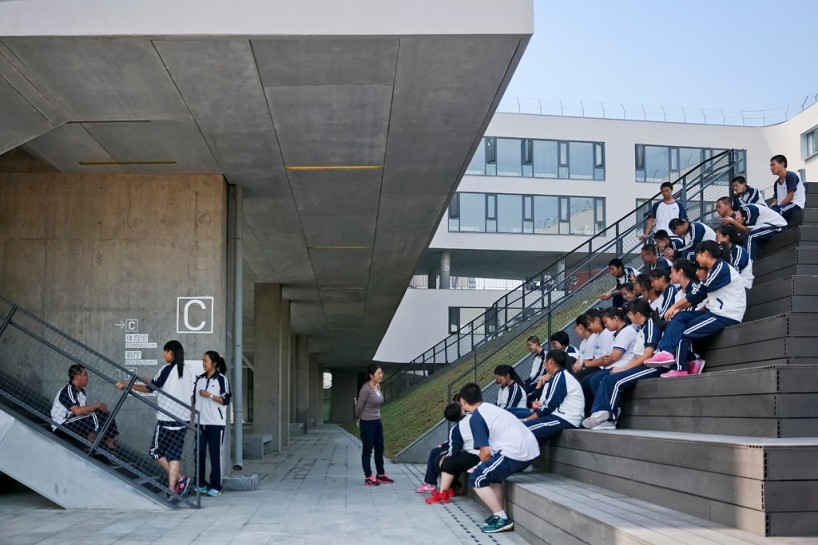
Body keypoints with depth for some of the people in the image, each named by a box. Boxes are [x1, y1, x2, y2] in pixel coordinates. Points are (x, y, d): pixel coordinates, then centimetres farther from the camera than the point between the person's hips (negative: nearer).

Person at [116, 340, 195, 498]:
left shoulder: (167, 369, -8)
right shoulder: (187, 371, 11)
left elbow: (150, 389, -5)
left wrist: (126, 385, 2)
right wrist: (151, 381, 25)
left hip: (167, 418, -6)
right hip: (183, 418, 6)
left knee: (157, 451, 6)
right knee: (174, 454, 6)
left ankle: (180, 479, -3)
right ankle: (172, 488, 0)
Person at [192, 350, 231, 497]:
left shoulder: (221, 379, -4)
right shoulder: (199, 379, 11)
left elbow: (226, 400, -8)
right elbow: (194, 400, 16)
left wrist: (209, 395, -16)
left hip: (215, 423, -5)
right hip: (200, 423, 5)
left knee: (215, 455, -2)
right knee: (199, 454, 5)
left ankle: (216, 486, 3)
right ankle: (200, 484, 15)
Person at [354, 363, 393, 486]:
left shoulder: (378, 386, 3)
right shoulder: (366, 389, -21)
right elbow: (359, 407, -12)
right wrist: (361, 419, 4)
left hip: (377, 421, 8)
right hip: (367, 423, -8)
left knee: (379, 448, 15)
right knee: (368, 450, 2)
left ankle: (380, 475, 26)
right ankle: (368, 477, 11)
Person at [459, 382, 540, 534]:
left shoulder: (476, 417, -1)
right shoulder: (490, 408, 24)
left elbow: (486, 452, -5)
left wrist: (481, 466, 15)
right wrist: (484, 467, 40)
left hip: (515, 452, -9)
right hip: (531, 449, 9)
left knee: (476, 478, 3)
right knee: (491, 472, 27)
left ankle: (502, 519, 0)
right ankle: (499, 514, 19)